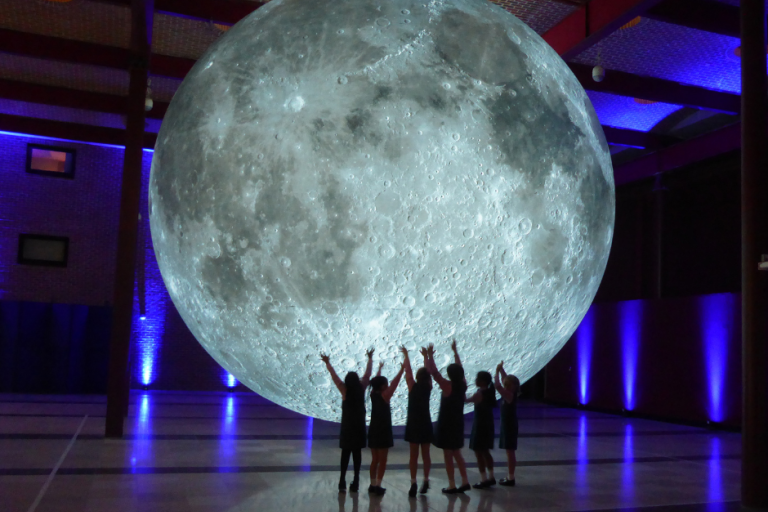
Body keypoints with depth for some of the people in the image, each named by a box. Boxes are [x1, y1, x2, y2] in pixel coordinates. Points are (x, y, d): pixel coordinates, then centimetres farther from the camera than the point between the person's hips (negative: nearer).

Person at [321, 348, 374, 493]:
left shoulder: (344, 390, -9)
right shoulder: (362, 389, -4)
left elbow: (334, 376, -3)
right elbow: (367, 374, 7)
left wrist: (327, 363, 5)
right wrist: (370, 359, 19)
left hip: (347, 426, -1)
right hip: (359, 426, 1)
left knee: (345, 452, 5)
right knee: (357, 452, 6)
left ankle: (342, 480, -2)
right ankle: (355, 481, 3)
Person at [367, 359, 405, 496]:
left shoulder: (373, 395, 4)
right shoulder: (384, 396, -12)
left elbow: (376, 382, 19)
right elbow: (395, 383, -14)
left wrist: (380, 369, 31)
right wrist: (402, 369, -9)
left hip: (373, 431, 7)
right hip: (383, 432, -7)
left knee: (375, 460, 13)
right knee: (382, 460, -1)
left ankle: (372, 485, 14)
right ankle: (378, 486, -4)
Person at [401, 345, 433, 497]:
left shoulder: (412, 386, -9)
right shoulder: (428, 387, -1)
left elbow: (408, 371, -1)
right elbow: (429, 372, 12)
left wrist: (405, 355, 12)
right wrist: (425, 356, 23)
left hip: (413, 424, -2)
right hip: (425, 424, 2)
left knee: (414, 455, 0)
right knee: (425, 454, 11)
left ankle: (413, 483, -5)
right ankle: (426, 481, 11)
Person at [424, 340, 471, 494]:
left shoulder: (447, 386, -18)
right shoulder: (462, 385, -1)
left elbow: (434, 372, -19)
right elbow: (459, 369, 13)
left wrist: (430, 355, -9)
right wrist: (455, 351, 23)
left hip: (446, 424, -6)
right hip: (458, 424, 6)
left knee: (448, 454, 2)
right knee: (457, 453, 18)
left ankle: (452, 485, 5)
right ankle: (465, 481, 17)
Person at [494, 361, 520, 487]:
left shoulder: (509, 395, -20)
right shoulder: (509, 394, 5)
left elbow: (497, 385, -32)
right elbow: (506, 379, 19)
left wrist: (497, 371, -22)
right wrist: (501, 369, 12)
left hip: (509, 427, -10)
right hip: (508, 426, 10)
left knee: (510, 452, -3)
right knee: (510, 452, 15)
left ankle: (511, 478, 4)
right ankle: (509, 477, 24)